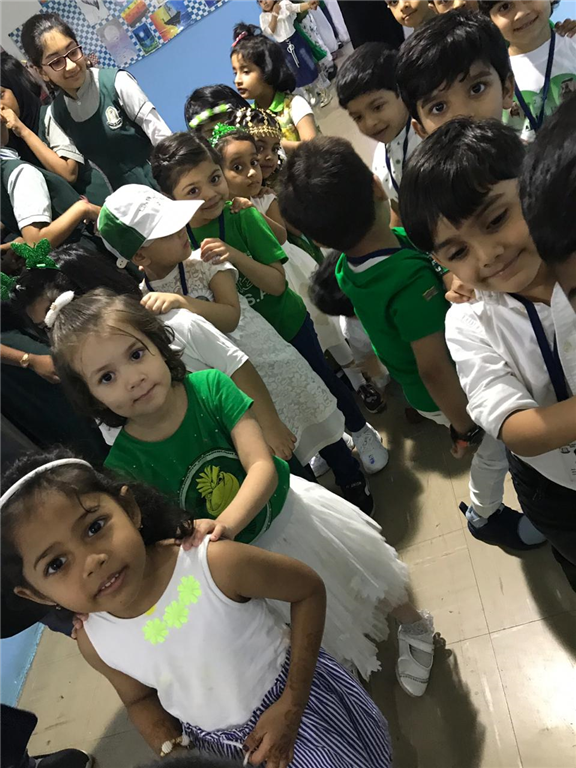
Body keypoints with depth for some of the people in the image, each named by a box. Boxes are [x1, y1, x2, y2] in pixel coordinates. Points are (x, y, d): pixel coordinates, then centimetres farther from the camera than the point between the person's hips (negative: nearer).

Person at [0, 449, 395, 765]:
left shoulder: (214, 563, -34)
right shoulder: (93, 643, -17)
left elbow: (309, 590, -20)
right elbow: (140, 698, 5)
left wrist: (291, 705, -20)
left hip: (301, 701, -2)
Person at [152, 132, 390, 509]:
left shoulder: (243, 217, -21)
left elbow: (277, 283, -22)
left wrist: (235, 256, -37)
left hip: (287, 323, -2)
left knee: (322, 381, 17)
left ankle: (362, 431, 51)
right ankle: (348, 475, 37)